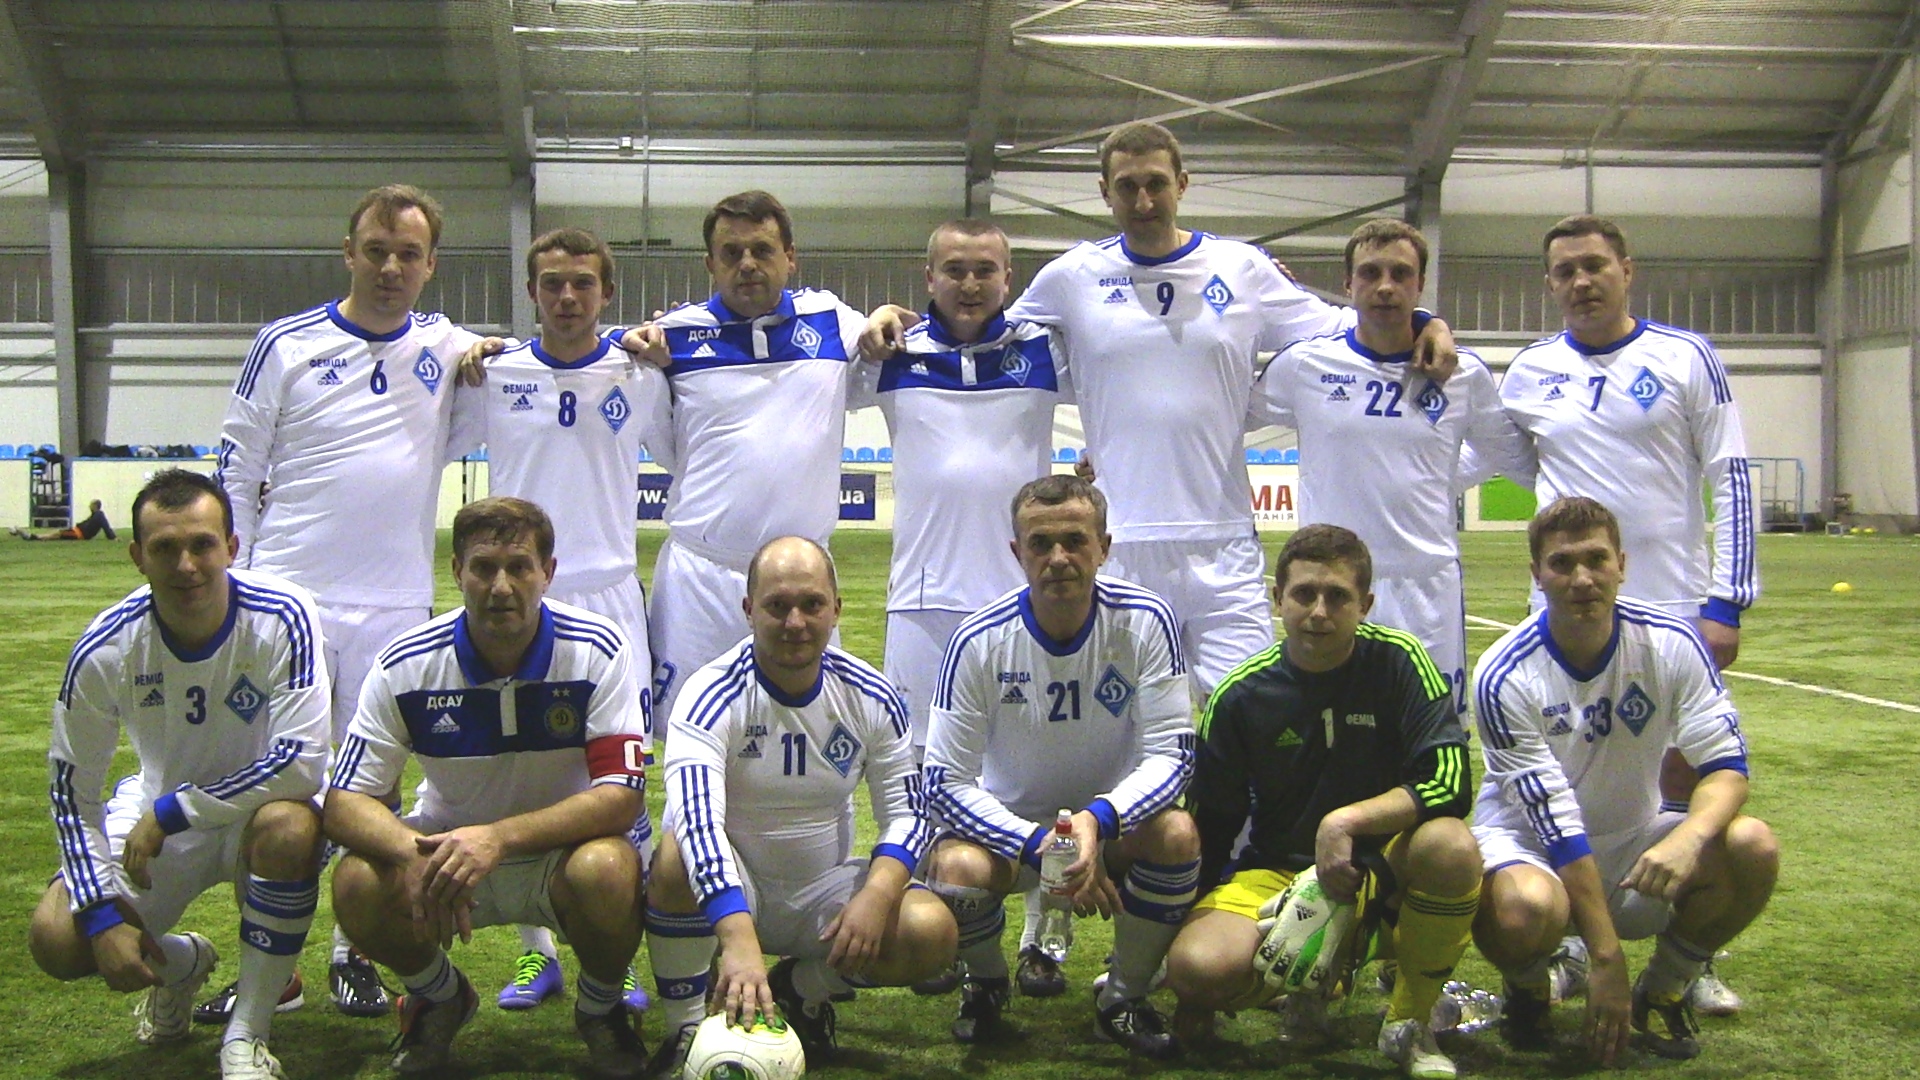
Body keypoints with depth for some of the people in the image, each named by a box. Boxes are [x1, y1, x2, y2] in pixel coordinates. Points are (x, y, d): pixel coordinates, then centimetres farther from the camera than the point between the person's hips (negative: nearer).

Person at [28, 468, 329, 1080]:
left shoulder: (281, 617, -25)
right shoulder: (106, 650, -17)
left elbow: (301, 762, -31)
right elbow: (73, 789, -6)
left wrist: (169, 813, -26)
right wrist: (102, 915, -14)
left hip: (260, 808, -2)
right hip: (155, 817, 3)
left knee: (289, 826, -38)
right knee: (56, 940, -17)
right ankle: (180, 963, 20)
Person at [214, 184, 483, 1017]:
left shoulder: (448, 347, 7)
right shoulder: (286, 345, 1)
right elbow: (236, 470, 5)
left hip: (395, 607, 2)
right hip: (285, 596, -1)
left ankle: (356, 953, 20)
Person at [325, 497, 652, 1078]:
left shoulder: (598, 650, -17)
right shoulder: (406, 664, -13)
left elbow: (621, 796, -22)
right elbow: (345, 801, -14)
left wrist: (499, 837, -36)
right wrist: (415, 853, -36)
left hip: (564, 845, -2)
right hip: (448, 842, 2)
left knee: (606, 870, -35)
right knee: (358, 884, -28)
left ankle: (600, 1009, 0)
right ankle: (440, 997, 7)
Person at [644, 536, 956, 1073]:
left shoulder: (871, 697, -7)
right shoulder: (712, 697, -21)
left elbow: (908, 811, -2)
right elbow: (697, 819, -36)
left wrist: (878, 893, -24)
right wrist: (738, 938, -52)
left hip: (822, 892, 3)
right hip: (727, 888, -3)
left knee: (932, 931, -23)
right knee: (679, 853, -36)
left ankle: (802, 989, 8)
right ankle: (686, 1033, -13)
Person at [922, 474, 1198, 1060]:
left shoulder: (1146, 621, -16)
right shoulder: (980, 641, -17)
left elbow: (1170, 754, -17)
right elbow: (946, 782, -16)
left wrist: (1097, 820, -37)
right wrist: (1041, 845, -30)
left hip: (1115, 822, 1)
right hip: (1011, 824, -1)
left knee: (1178, 833, -31)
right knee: (955, 870, -32)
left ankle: (1124, 995, -4)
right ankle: (986, 984, 5)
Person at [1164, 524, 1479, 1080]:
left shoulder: (1398, 661, -9)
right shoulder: (1240, 697, -4)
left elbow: (1449, 781, -16)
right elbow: (1210, 826, 2)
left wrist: (1347, 820, -30)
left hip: (1383, 867, -1)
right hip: (1278, 873, 1)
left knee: (1450, 846, -35)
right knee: (1197, 965, -28)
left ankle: (1410, 1022, -8)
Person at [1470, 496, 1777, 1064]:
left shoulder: (1671, 643, -11)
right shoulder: (1504, 676, -21)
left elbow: (1727, 765, -12)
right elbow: (1556, 823, -23)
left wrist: (1689, 837, -36)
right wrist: (1605, 957, -26)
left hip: (1635, 838, 4)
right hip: (1532, 846, -4)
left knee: (1752, 847, -24)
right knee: (1524, 910, -39)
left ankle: (1662, 990, 2)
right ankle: (1528, 988, 1)